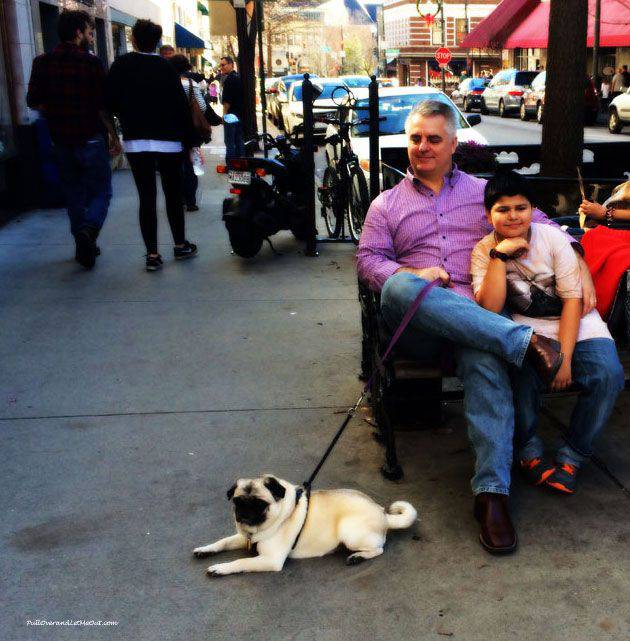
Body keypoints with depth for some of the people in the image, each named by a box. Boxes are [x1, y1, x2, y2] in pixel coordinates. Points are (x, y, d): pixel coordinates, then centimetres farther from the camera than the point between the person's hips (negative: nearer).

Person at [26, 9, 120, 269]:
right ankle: (89, 229, -23)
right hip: (91, 139, -4)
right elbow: (103, 106, -11)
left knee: (74, 194, 14)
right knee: (101, 192, 4)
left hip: (61, 141, 4)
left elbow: (33, 101, 2)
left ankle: (84, 247, 17)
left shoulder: (42, 62, 2)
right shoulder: (91, 62, -10)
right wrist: (114, 136, -1)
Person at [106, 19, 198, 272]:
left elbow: (110, 101, -1)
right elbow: (182, 106, -5)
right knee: (173, 194, 12)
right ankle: (180, 245, 21)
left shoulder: (121, 65, 0)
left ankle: (152, 255, 0)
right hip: (168, 140, 0)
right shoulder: (166, 68, -3)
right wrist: (189, 140, 1)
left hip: (135, 142, 1)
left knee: (146, 197, 3)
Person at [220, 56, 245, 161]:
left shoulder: (229, 79, -14)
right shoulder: (239, 77, 15)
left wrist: (225, 113, -12)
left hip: (231, 114, -10)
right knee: (239, 141, 14)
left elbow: (227, 100, -19)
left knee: (230, 142, -8)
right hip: (240, 114, 10)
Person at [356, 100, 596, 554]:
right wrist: (412, 274, -10)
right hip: (417, 326, 0)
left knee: (487, 363, -36)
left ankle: (492, 492, -36)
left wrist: (580, 267, 8)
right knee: (400, 286, -36)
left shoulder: (485, 191, 23)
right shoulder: (388, 203, 21)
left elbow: (544, 224, 23)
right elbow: (368, 259, 9)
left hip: (478, 319, 0)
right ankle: (526, 342, -36)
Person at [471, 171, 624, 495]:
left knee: (607, 374, -26)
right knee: (523, 370, -33)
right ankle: (529, 451, -6)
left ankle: (572, 456, -5)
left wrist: (564, 359, -18)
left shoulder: (553, 238, -5)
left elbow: (572, 300, -8)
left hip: (576, 323, 1)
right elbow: (490, 309, -17)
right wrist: (500, 254, -22)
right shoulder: (484, 250, -4)